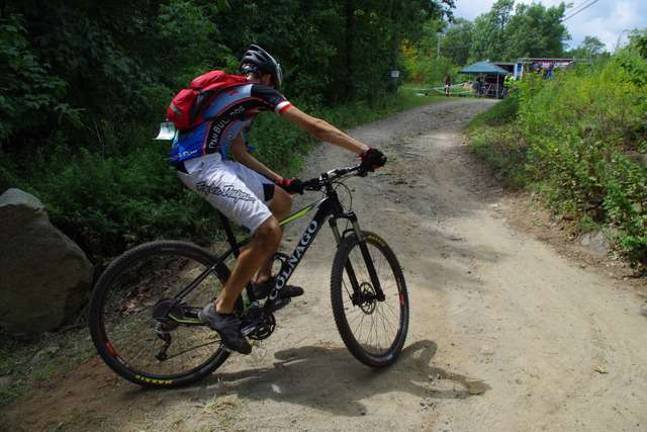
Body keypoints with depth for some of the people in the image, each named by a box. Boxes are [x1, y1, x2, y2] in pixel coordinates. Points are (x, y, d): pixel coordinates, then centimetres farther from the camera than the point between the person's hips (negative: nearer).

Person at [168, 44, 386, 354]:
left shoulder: (233, 95, 27)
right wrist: (365, 151, -8)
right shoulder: (259, 91, -1)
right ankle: (221, 309, -7)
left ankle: (262, 280, 21)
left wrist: (281, 181, 25)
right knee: (269, 232, -19)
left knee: (281, 201, 16)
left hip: (212, 160, 10)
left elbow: (240, 154, 27)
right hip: (202, 165, -10)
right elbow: (315, 127, -9)